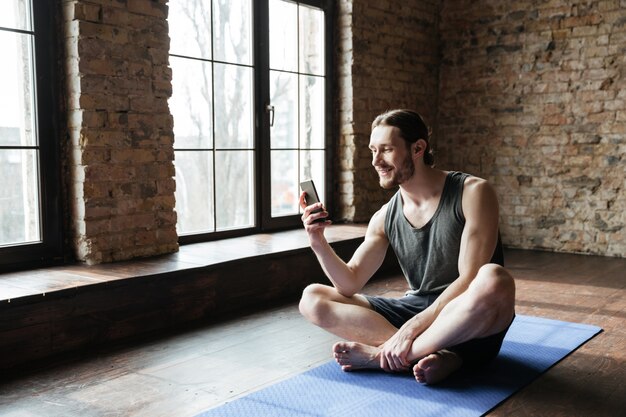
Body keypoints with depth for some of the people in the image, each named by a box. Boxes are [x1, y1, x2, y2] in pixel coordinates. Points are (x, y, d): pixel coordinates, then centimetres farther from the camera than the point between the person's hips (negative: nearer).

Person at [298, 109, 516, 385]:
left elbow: (470, 279, -18)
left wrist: (413, 327, -27)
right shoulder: (385, 217, 4)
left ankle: (379, 355, -24)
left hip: (468, 325, -4)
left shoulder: (472, 193, -10)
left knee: (494, 281, -39)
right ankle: (436, 353, -24)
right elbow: (350, 285, 1)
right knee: (312, 299, -10)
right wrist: (318, 241, -15)